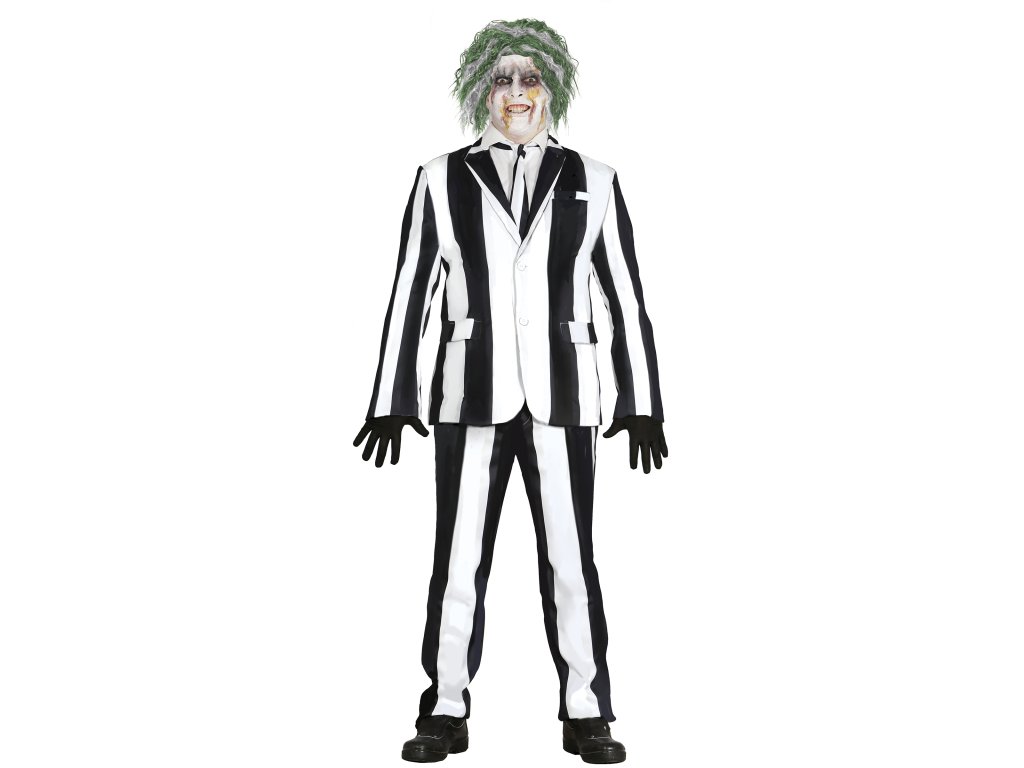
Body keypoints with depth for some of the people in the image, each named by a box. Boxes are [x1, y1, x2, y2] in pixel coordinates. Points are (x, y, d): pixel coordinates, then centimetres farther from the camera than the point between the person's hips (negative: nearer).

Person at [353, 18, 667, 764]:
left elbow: (627, 298, 4)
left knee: (572, 561, 1)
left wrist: (642, 404, -1)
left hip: (561, 397, 0)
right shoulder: (443, 179, 4)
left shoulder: (593, 180, 5)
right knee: (458, 562, 2)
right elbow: (409, 294, 2)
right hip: (471, 395, 0)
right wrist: (392, 400, -3)